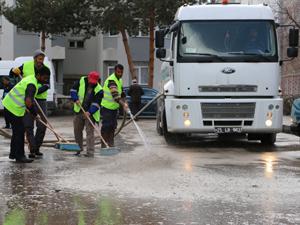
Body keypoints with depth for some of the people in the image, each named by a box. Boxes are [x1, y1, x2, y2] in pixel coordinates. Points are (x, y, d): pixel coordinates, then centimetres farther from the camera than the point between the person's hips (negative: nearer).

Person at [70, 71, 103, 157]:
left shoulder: (99, 90, -16)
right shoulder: (81, 81, -5)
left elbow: (96, 104, -18)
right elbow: (73, 89, 6)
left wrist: (90, 112, -31)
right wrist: (76, 99, -10)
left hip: (90, 113, -5)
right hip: (79, 111, 5)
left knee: (90, 131, -9)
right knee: (77, 131, 14)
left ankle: (90, 151, -7)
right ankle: (79, 148, 31)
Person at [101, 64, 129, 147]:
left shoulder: (120, 80, 8)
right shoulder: (111, 80, -23)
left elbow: (121, 92, 19)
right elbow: (115, 95, -35)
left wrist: (125, 102, 2)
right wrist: (123, 104, -45)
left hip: (114, 107, 9)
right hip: (107, 107, -9)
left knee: (113, 126, 11)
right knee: (106, 125, -6)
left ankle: (111, 143, 19)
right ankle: (104, 145, -1)